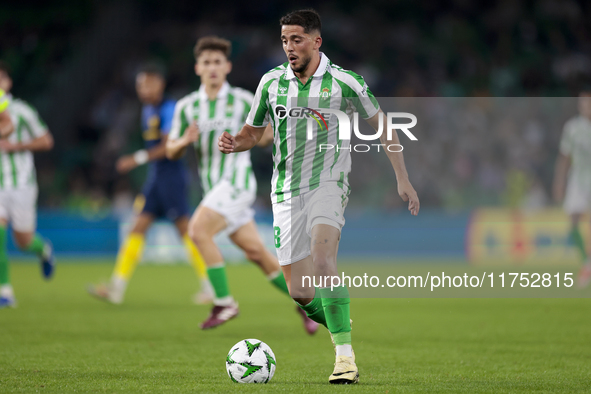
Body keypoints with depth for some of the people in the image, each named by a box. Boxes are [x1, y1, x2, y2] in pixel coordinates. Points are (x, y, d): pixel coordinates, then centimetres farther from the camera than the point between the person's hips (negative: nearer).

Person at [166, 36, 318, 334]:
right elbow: (171, 152, 9)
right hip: (213, 186, 5)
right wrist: (185, 141, -13)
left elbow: (265, 138, 5)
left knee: (199, 230, -22)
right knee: (255, 251, 4)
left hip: (237, 179, -5)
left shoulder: (243, 101, -2)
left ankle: (224, 303, -14)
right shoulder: (186, 106, 7)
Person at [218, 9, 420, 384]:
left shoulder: (345, 82, -3)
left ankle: (346, 355, -27)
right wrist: (234, 143, -7)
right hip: (286, 192, 4)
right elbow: (253, 132, 17)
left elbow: (381, 125, 8)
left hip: (328, 184, -4)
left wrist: (403, 179, 6)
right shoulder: (271, 82, 6)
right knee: (300, 293, -1)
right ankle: (344, 329, 27)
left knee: (322, 262, -29)